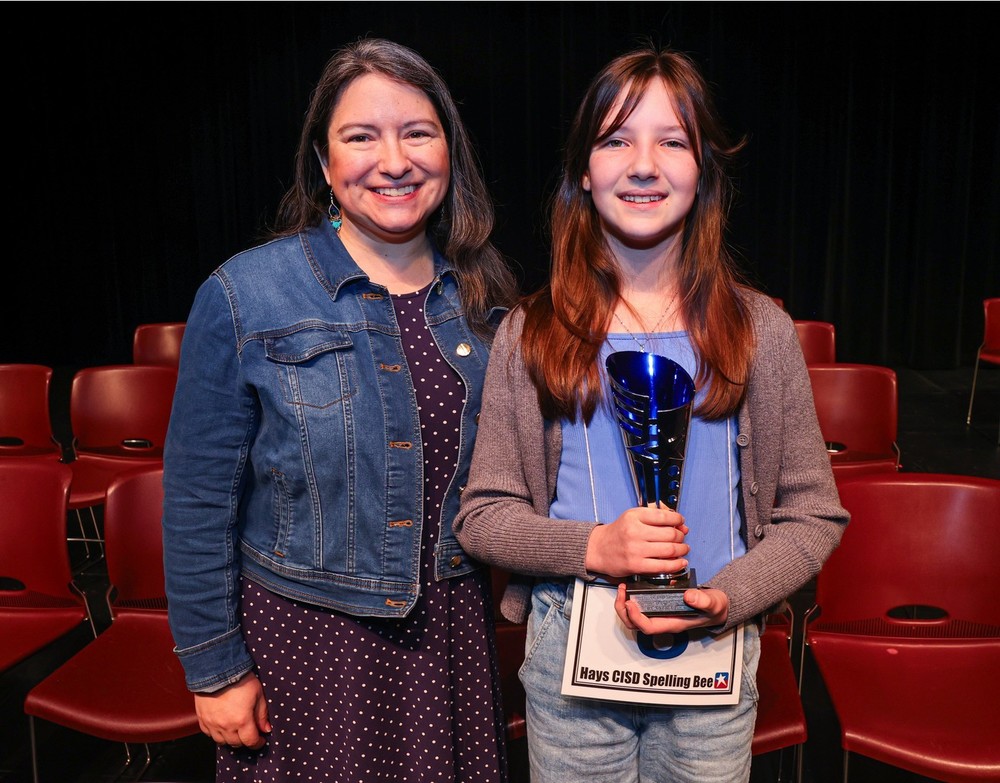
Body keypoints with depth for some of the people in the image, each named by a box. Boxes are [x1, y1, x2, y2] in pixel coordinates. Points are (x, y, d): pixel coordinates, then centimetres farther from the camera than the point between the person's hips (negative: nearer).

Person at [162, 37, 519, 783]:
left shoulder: (481, 297, -1)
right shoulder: (242, 296, -14)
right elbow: (198, 503, -9)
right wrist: (215, 668, -6)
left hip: (454, 629, 4)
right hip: (307, 636, -3)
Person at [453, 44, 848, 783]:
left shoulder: (761, 331, -2)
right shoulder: (530, 334, -4)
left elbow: (814, 515, 2)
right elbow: (481, 515, -2)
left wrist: (728, 597, -14)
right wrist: (592, 548, -18)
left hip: (712, 655, 1)